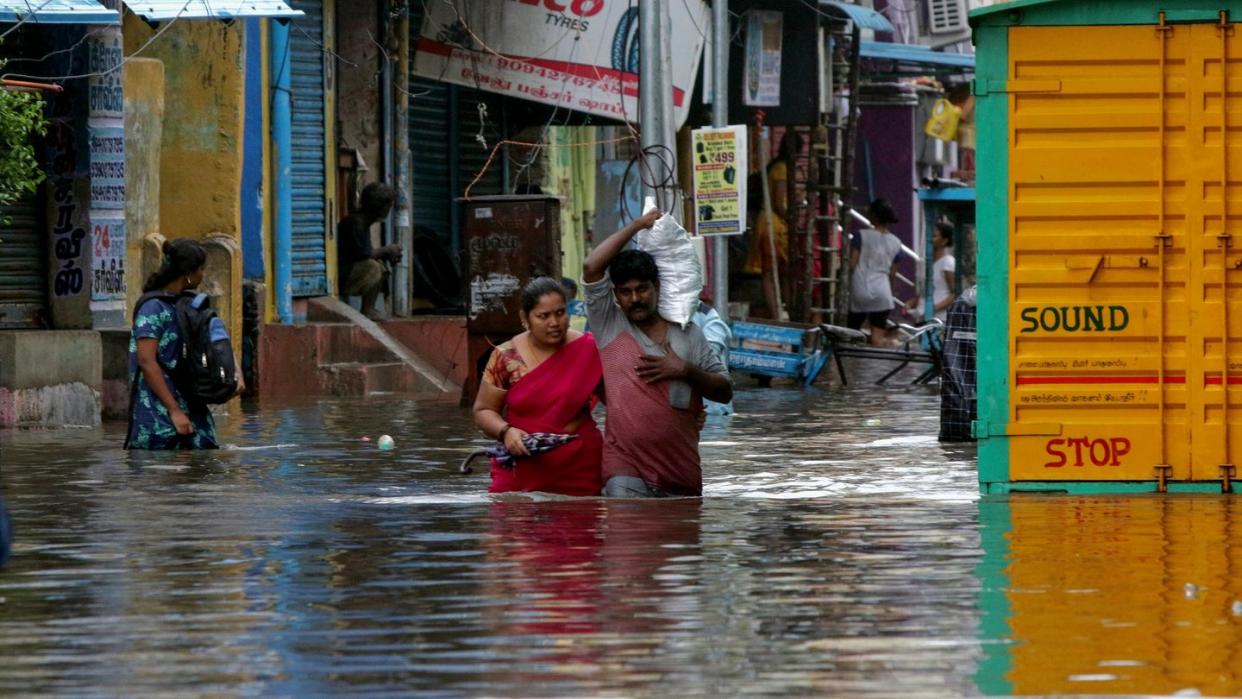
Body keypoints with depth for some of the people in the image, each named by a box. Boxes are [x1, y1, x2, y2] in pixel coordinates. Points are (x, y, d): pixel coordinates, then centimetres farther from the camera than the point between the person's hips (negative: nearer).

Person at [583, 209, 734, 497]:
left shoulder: (688, 334, 12)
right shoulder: (610, 327, 6)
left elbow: (724, 392, 12)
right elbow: (592, 267, -6)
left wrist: (685, 371, -6)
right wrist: (637, 225, 2)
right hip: (626, 468, -3)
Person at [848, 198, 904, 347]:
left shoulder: (861, 236, -6)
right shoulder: (895, 243, 5)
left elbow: (852, 264, -8)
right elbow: (892, 273, 10)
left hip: (860, 290, -2)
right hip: (882, 292, 2)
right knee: (877, 337, 2)